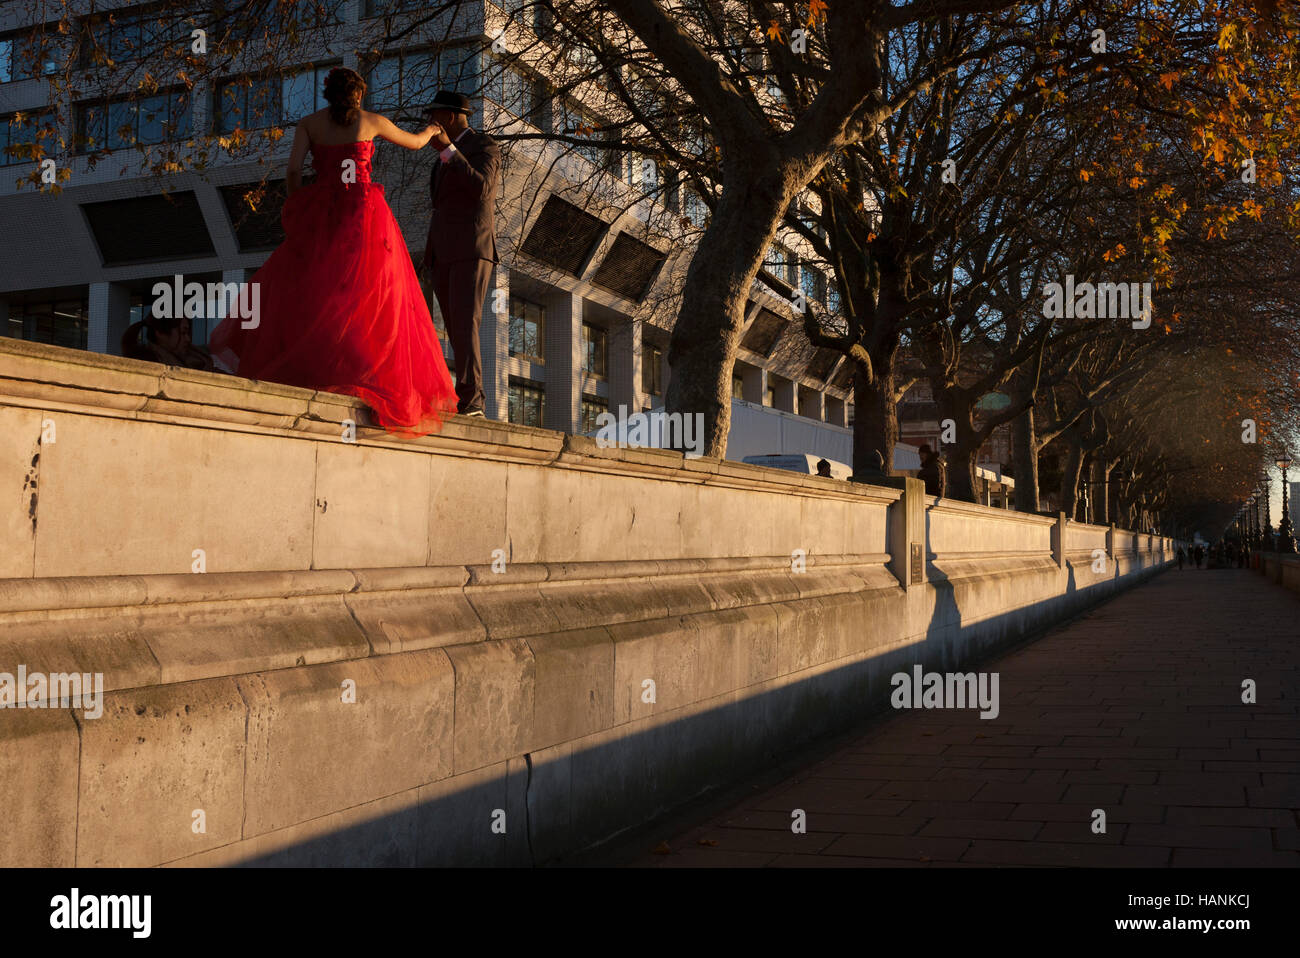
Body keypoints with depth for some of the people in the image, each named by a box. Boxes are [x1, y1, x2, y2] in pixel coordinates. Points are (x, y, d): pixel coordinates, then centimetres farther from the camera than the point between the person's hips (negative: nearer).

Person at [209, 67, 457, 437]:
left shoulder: (308, 123, 9)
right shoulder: (371, 121, 9)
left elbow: (293, 170, -3)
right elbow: (414, 142, 24)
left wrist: (297, 213, 9)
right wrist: (431, 130, 46)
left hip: (322, 215, 1)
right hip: (365, 216, -1)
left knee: (309, 292, 8)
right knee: (371, 299, -2)